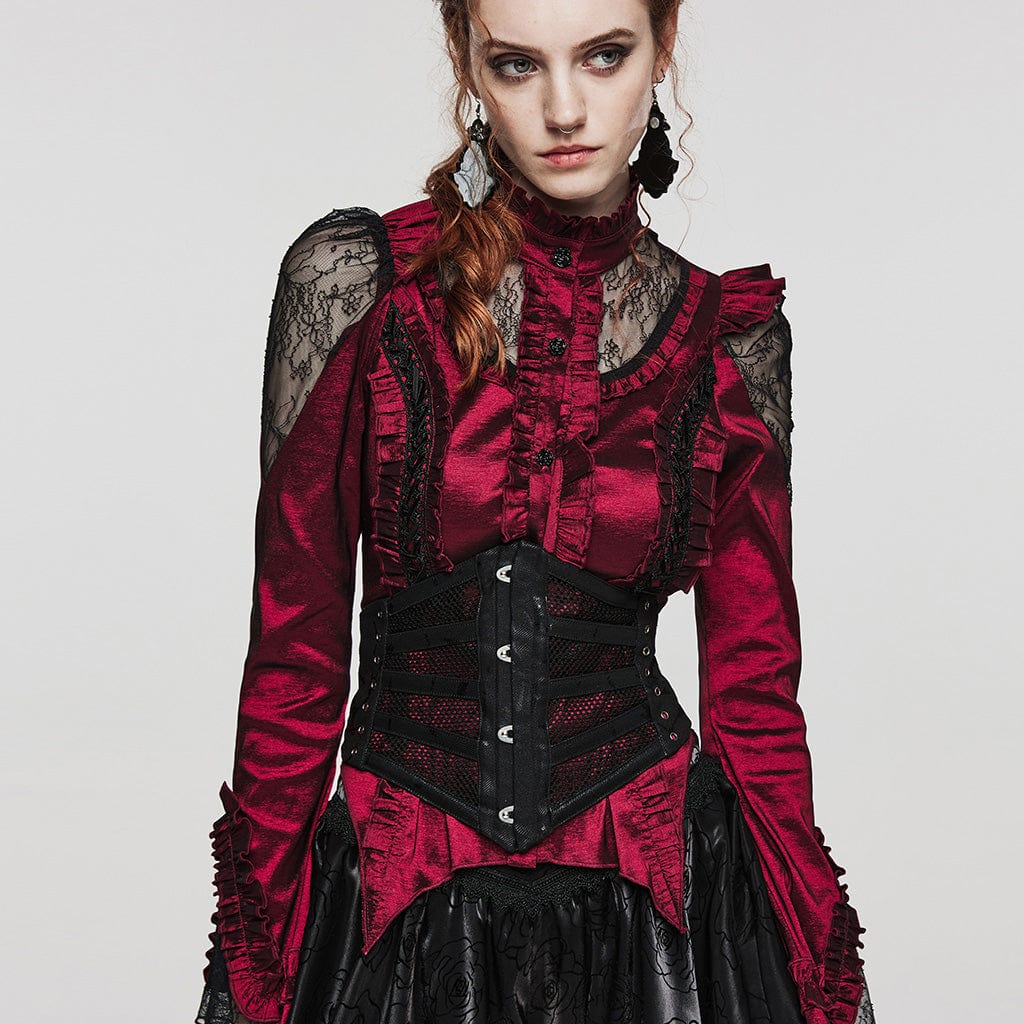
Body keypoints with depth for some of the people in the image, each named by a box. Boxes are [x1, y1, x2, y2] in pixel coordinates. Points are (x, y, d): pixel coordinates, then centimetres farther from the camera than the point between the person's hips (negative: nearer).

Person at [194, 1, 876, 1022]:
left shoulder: (731, 334, 0)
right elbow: (294, 644, -4)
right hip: (394, 914, -1)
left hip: (660, 897, 1)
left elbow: (752, 686, 4)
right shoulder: (356, 277, -6)